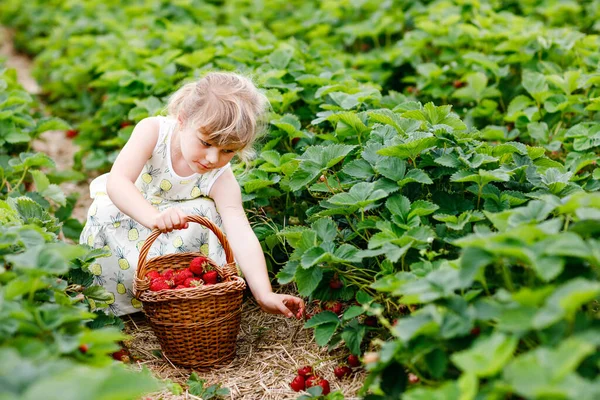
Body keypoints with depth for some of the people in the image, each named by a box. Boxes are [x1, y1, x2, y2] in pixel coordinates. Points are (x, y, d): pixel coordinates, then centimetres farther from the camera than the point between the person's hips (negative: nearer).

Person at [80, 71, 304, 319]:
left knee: (204, 212, -29)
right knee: (107, 211, -34)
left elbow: (241, 235, -36)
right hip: (124, 209, -1)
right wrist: (154, 216, -65)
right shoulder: (153, 131, -31)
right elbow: (117, 182, -45)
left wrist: (265, 296, -49)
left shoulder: (221, 179, -27)